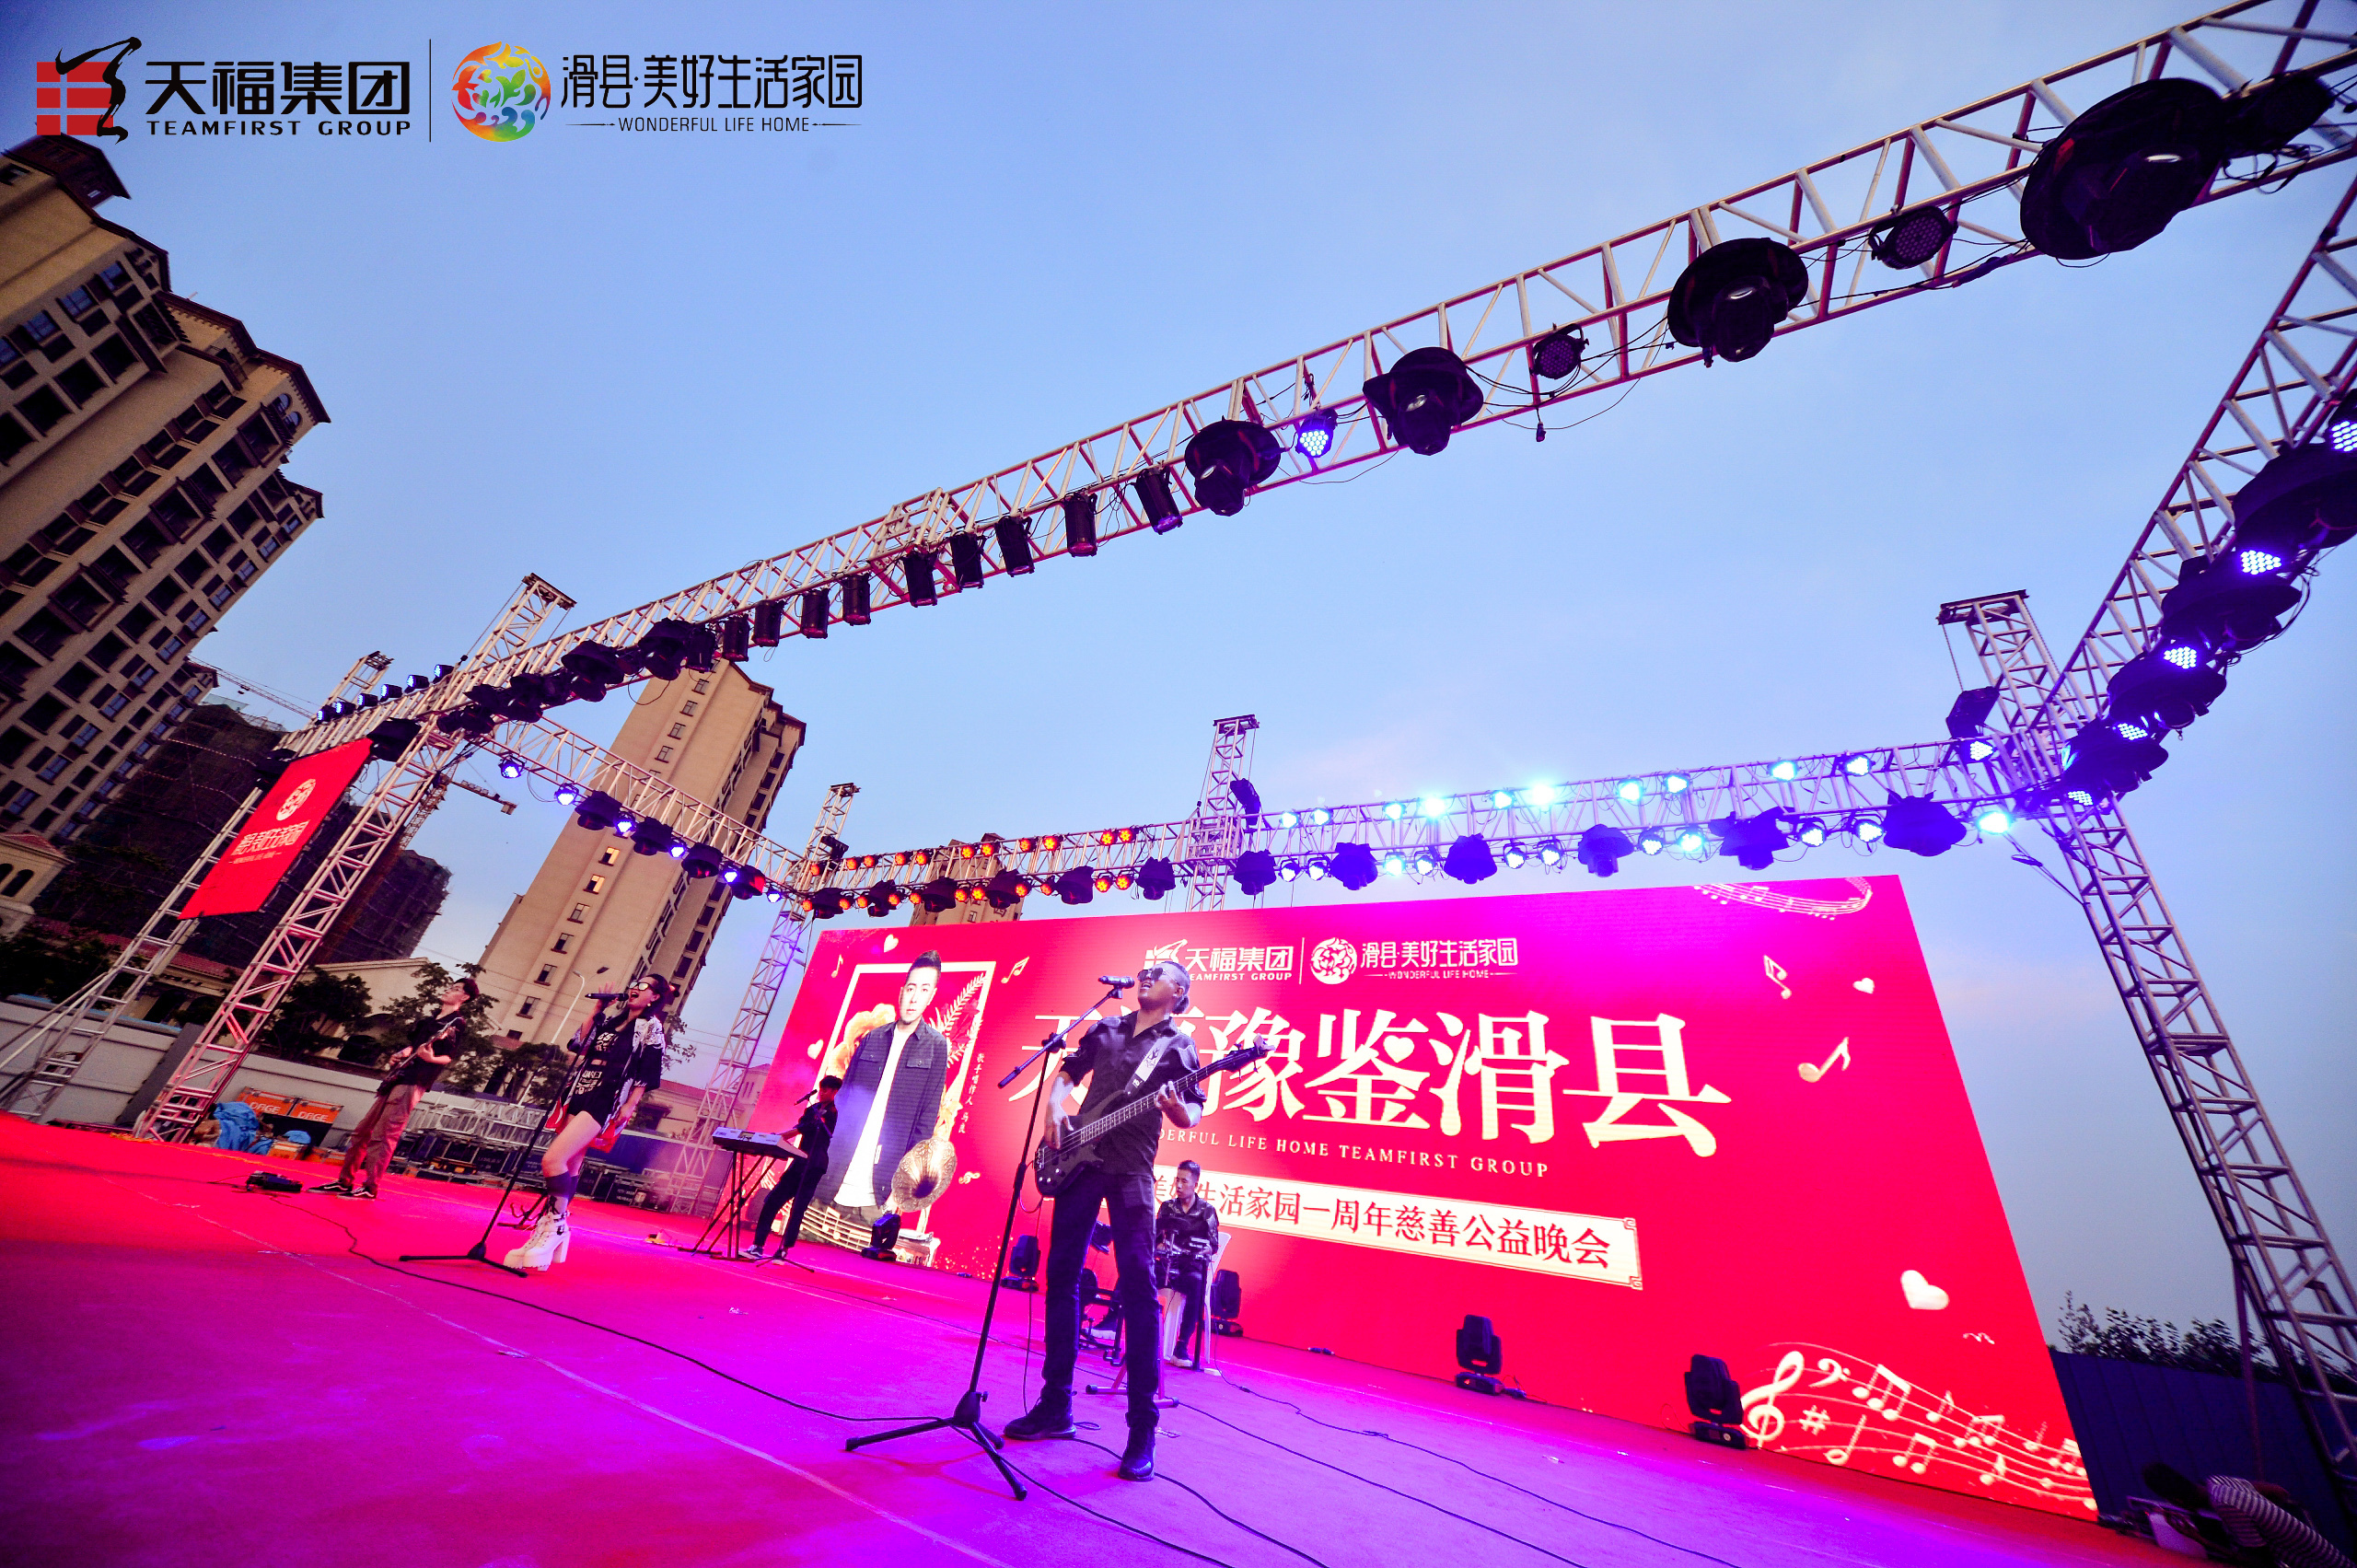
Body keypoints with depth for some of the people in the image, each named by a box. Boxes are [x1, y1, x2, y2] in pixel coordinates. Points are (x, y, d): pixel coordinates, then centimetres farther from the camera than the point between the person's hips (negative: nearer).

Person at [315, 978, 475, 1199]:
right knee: (361, 1132, 13)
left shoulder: (456, 1023, -7)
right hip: (396, 1080, 9)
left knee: (382, 1135, -11)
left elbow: (448, 1057, -14)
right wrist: (399, 1056, 10)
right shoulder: (430, 1018, 20)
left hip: (412, 1084, -9)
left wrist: (430, 1058, -33)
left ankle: (369, 1188, -5)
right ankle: (344, 1181, 22)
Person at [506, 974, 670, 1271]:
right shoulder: (612, 1018, 17)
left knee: (553, 1160, -18)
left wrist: (629, 1105, -14)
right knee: (569, 1167, 10)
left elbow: (647, 1074, -7)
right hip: (580, 1095, 7)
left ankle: (556, 1225, -1)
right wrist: (597, 1010, 8)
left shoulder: (651, 1028, -3)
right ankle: (551, 1236, 21)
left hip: (604, 1103, -7)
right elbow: (579, 1045, 10)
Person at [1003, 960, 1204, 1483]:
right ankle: (1056, 1406, 23)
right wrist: (1055, 1107, 2)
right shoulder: (1106, 1028, 15)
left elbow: (1194, 1114, 0)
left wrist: (1176, 1108, -22)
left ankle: (1143, 1429, 2)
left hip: (1131, 1170, -4)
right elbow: (1067, 1071, 21)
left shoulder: (1179, 1045, 3)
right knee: (1061, 1276, 9)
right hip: (1079, 1160, 5)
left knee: (1137, 1286, -7)